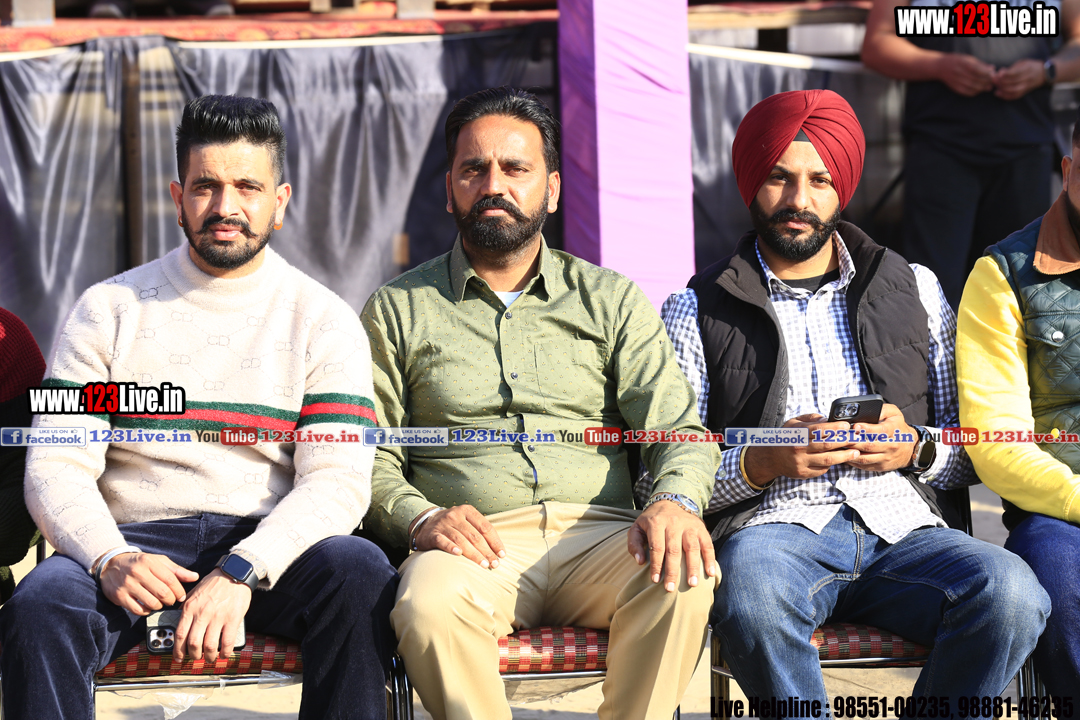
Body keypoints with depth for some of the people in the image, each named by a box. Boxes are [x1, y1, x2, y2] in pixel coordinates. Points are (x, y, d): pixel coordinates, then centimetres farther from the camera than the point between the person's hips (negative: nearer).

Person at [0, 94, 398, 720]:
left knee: (359, 573, -32)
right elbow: (56, 468, 2)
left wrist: (241, 572, -22)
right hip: (133, 540, 0)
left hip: (267, 545, 0)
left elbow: (337, 480, -4)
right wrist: (110, 559, -21)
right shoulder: (109, 310, 10)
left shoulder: (324, 320, 8)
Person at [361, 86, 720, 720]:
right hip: (475, 544, -1)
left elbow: (678, 427, 7)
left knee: (686, 579, -32)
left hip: (599, 532, 1)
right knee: (429, 605, -36)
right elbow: (372, 460, 12)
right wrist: (419, 518, -11)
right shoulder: (399, 310, 16)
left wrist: (676, 500, -17)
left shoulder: (612, 300, 16)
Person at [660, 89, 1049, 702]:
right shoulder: (696, 312, 12)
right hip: (773, 529, -2)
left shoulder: (915, 289, 20)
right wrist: (761, 462, -11)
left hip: (902, 524, 3)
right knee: (753, 596, -38)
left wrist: (916, 448, -3)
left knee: (1009, 590, -29)